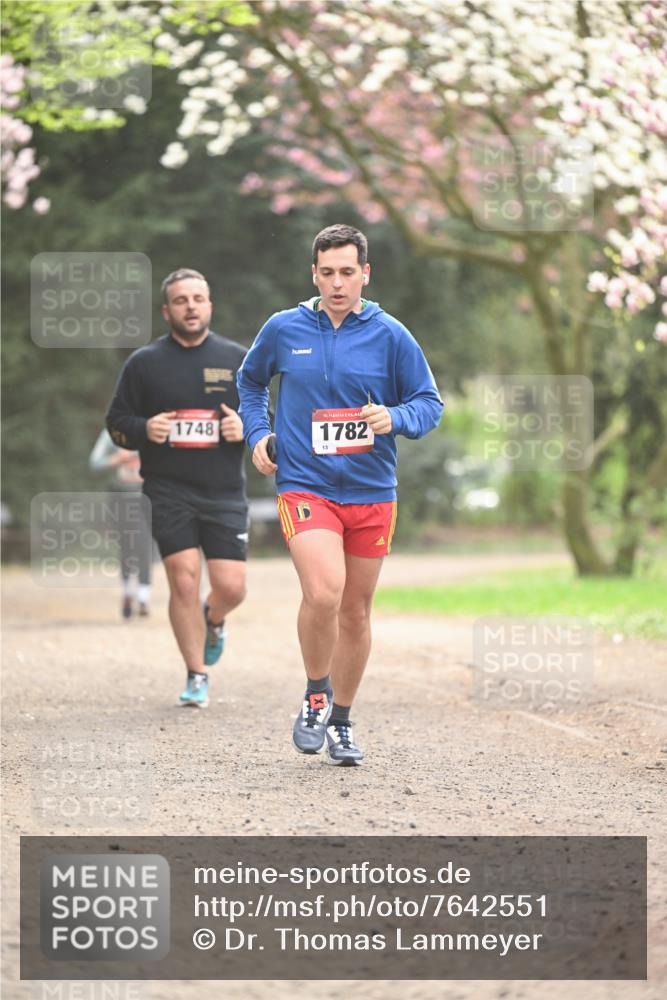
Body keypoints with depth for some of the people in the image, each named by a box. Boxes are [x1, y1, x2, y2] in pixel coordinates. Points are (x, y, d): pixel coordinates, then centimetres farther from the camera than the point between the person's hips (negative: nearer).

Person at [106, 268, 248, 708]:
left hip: (225, 493, 1)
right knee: (184, 580, -10)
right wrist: (145, 429, -12)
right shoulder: (144, 363, 6)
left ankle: (214, 621, 32)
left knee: (231, 587, -6)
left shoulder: (237, 359, 9)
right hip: (169, 493, -1)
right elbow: (116, 422, 10)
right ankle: (197, 676, 5)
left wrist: (246, 427, -8)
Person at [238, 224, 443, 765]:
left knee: (356, 612, 10)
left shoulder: (390, 335, -1)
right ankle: (316, 698, 0)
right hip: (305, 486, -2)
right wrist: (257, 433, 8)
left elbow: (430, 402, 3)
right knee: (323, 593, -23)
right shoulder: (283, 329, 2)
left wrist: (394, 418, -17)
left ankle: (341, 721, 27)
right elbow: (250, 381, 21)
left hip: (373, 493, 2)